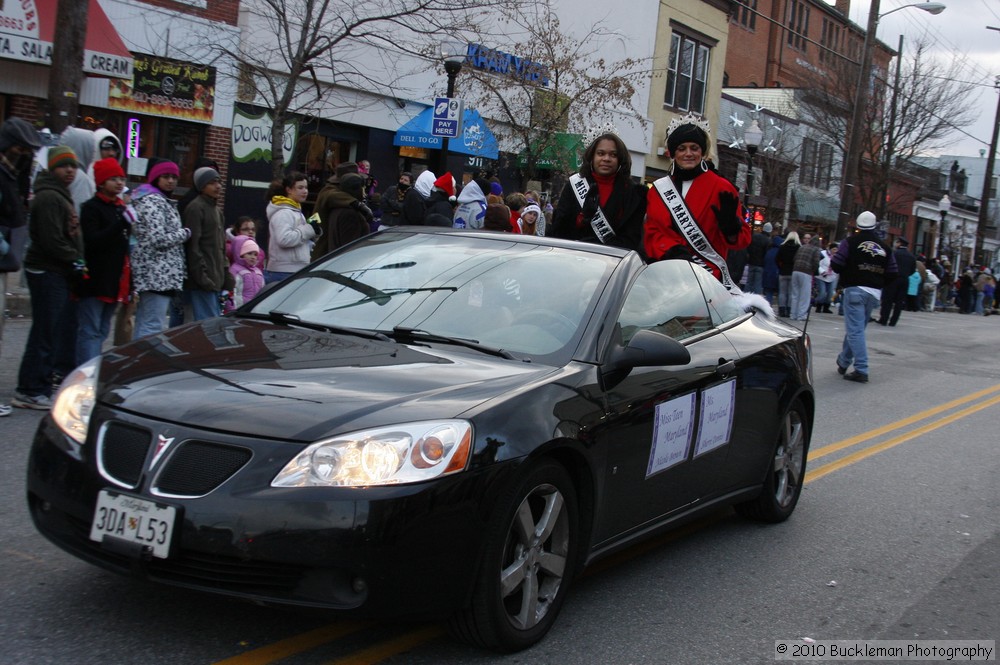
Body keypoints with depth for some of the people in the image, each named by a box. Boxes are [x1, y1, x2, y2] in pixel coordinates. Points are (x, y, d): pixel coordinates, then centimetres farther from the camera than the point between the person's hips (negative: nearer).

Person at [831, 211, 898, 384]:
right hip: (875, 292, 5)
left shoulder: (850, 242, -3)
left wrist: (845, 274, 11)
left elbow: (836, 265, -9)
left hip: (855, 290, -5)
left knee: (855, 330, -6)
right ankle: (843, 363, 28)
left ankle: (861, 370, -13)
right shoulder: (884, 247, 11)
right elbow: (892, 273, 9)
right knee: (857, 329, 18)